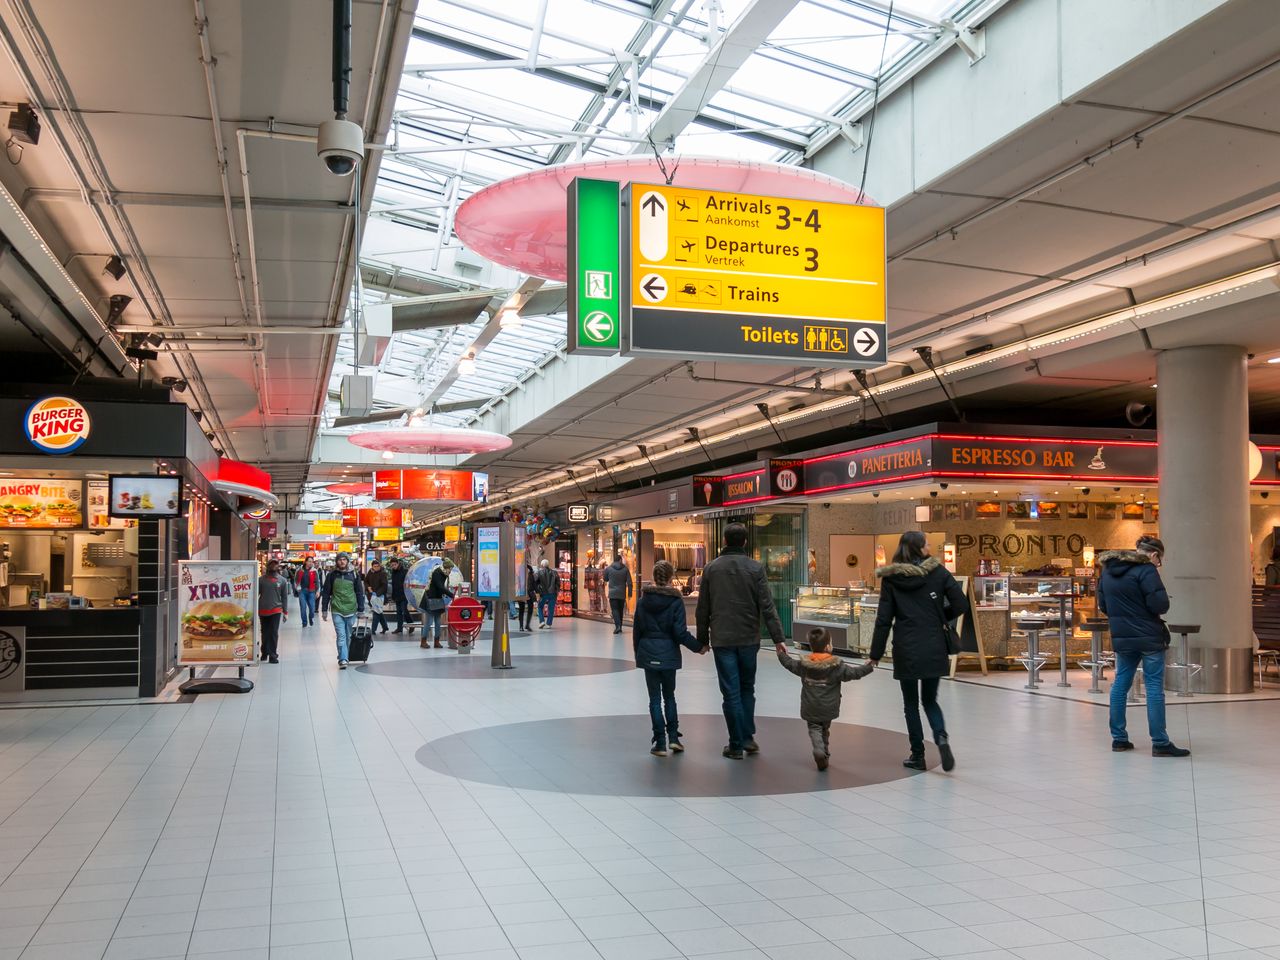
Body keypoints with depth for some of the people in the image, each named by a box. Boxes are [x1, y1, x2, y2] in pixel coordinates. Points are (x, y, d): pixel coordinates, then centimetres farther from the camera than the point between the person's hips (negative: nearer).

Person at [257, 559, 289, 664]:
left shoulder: (282, 580, 2)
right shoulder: (261, 579, 1)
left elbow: (285, 597, 5)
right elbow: (256, 594, 4)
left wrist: (285, 612, 2)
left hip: (276, 610, -1)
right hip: (263, 610, 1)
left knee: (274, 633, -4)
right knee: (265, 633, 11)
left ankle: (273, 655, 0)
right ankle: (265, 652, 27)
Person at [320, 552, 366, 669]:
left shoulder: (354, 574, 4)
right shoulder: (332, 575, 3)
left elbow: (359, 593, 7)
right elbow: (326, 593, 7)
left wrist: (361, 609, 3)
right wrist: (324, 610, 4)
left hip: (351, 610, 1)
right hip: (337, 611, -1)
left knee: (348, 636, 9)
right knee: (341, 636, -9)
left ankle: (343, 658, 22)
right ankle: (343, 659, -12)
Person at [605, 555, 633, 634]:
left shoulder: (608, 568, -3)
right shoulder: (625, 569, 0)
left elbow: (605, 579, 13)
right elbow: (629, 583, -1)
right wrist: (629, 594, 4)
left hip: (613, 593, -2)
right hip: (622, 594, 2)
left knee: (614, 610, -4)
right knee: (620, 610, 14)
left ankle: (617, 626, -23)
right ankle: (620, 627, 19)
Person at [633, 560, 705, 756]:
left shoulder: (643, 600, 0)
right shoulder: (675, 600, -9)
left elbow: (637, 630, 4)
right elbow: (680, 632, -11)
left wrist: (638, 653, 15)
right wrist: (698, 646, 2)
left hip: (648, 654, 1)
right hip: (668, 654, -1)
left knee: (655, 698, 6)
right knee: (669, 695, 15)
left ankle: (660, 742, 6)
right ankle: (673, 737, 10)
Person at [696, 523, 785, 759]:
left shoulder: (711, 568, 0)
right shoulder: (755, 568, -4)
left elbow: (703, 608, 3)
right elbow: (767, 607, -7)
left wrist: (703, 638, 12)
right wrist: (778, 638, -4)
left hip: (722, 640, 0)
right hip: (748, 639, 0)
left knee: (731, 692, 3)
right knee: (747, 688, 17)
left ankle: (736, 745, 6)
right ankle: (747, 737, 14)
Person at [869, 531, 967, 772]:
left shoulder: (891, 578, -2)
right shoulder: (938, 571, -1)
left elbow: (884, 619, -3)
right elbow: (961, 605, -3)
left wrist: (876, 654, 2)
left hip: (906, 650, -1)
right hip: (934, 648, 1)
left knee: (911, 703, 12)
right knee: (929, 700, 16)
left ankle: (917, 756, 12)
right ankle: (941, 736, -9)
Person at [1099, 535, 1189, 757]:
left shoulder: (1107, 570, 10)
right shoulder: (1146, 570, -13)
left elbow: (1103, 607, 14)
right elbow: (1160, 605, -17)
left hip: (1121, 637, 6)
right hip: (1149, 636, -6)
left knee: (1120, 684, 13)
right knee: (1154, 687, -2)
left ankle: (1119, 738, 16)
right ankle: (1160, 743, 1)